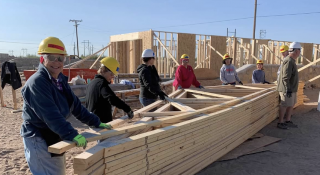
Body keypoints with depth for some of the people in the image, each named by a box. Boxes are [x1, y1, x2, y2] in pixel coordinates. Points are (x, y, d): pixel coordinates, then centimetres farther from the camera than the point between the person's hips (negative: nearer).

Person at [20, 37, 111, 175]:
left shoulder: (61, 80, 6)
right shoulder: (36, 82, -22)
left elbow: (75, 105, 9)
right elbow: (50, 114, -33)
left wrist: (95, 122, 6)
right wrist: (71, 134, -40)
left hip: (55, 138, 9)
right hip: (38, 140, -9)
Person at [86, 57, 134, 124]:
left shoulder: (92, 83, 13)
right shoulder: (102, 83, -17)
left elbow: (87, 104, 21)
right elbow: (112, 99, -35)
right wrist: (128, 109, -36)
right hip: (102, 121, -10)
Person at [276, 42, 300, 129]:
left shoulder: (291, 61, 13)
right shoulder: (289, 61, -20)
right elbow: (285, 77, -25)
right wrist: (288, 89, -25)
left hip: (292, 89, 10)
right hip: (287, 89, -10)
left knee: (291, 104, 16)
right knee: (284, 106, -2)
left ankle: (288, 121, 27)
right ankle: (280, 123, 8)